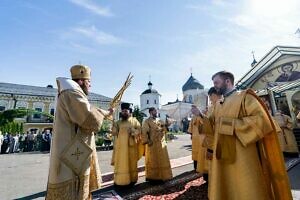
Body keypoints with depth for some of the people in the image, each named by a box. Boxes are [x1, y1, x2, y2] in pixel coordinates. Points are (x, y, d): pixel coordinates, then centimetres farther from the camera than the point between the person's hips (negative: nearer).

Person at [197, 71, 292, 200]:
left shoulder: (244, 96, -4)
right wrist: (200, 115, 3)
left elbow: (261, 119, -17)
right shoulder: (218, 105, 14)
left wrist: (230, 123, -19)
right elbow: (212, 126, 17)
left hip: (243, 157, -6)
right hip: (222, 156, 6)